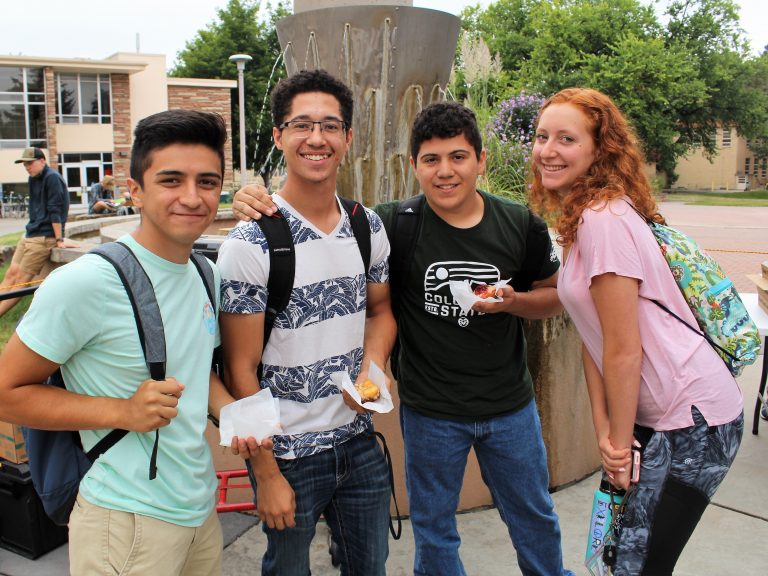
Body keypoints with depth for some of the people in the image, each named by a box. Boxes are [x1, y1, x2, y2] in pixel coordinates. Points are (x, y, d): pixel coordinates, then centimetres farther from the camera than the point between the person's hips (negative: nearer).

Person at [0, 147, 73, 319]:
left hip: (44, 236, -9)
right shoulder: (33, 178, 14)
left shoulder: (52, 178, -13)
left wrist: (59, 239, -19)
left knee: (21, 279, -5)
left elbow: (55, 210, -17)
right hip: (30, 233, 9)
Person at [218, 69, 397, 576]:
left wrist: (372, 368, -8)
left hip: (360, 441, 5)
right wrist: (267, 474, -11)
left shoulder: (369, 227, -2)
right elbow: (242, 369, -13)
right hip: (288, 454, -4)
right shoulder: (249, 245, -17)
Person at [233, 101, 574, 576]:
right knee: (434, 529, 19)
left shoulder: (520, 226, -8)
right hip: (430, 412, -2)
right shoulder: (395, 225, -14)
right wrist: (257, 204, -25)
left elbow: (555, 297, 4)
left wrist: (512, 301, -16)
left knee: (535, 518, 25)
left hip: (510, 407, 2)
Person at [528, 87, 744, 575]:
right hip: (656, 412, 9)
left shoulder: (603, 219, -21)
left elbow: (624, 350, -19)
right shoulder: (579, 218, 8)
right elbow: (593, 337, 6)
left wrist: (621, 441, -8)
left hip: (694, 419, -9)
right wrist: (604, 428, 1)